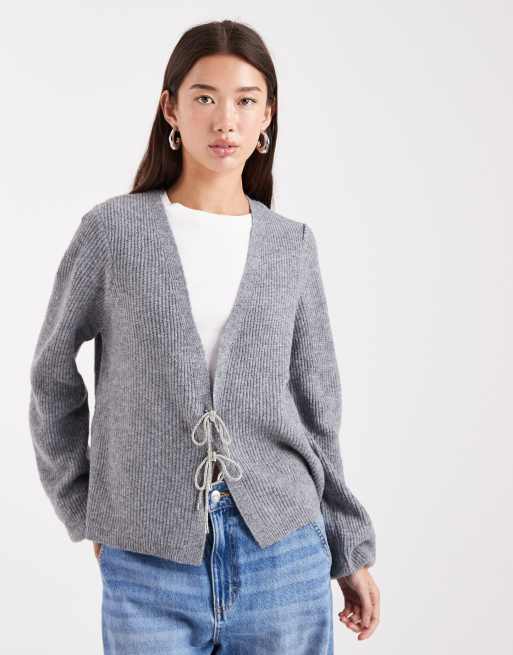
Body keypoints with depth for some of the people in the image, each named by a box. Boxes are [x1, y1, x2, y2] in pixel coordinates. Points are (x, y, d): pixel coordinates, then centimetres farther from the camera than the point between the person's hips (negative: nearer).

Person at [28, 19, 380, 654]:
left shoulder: (291, 246, 4)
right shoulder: (112, 231, -2)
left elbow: (314, 410, 9)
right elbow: (54, 379, 7)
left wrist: (350, 553, 12)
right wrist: (87, 515, 8)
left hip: (283, 559, 2)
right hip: (150, 569, -1)